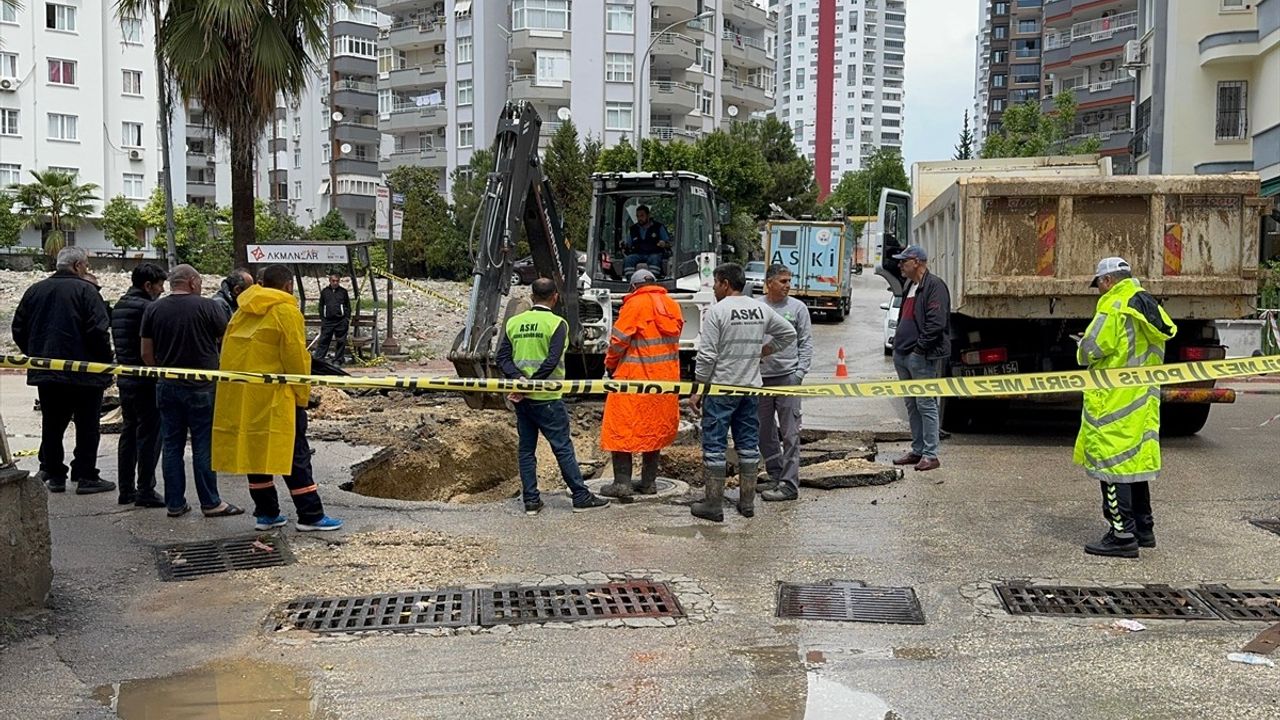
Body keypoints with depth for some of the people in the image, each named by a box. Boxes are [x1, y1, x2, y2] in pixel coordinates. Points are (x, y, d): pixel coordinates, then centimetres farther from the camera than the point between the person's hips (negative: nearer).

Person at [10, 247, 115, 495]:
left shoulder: (35, 290, 9)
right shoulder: (85, 290, -10)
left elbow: (19, 330, 12)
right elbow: (98, 331, -17)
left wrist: (36, 357, 20)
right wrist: (106, 363, -8)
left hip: (45, 373, 6)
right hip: (83, 372, -6)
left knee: (52, 425, 13)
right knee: (87, 427, 2)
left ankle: (54, 475, 16)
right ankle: (86, 477, 3)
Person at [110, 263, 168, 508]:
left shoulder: (119, 306, 14)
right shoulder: (147, 307, -15)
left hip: (125, 379, 9)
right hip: (146, 381, -9)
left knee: (129, 432, 15)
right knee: (149, 434, -3)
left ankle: (126, 490, 19)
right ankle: (145, 491, -1)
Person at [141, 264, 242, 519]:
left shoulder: (153, 309, 3)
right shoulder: (207, 306, -9)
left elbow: (146, 353, 5)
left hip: (167, 386, 4)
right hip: (202, 386, -4)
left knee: (171, 445, 9)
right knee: (204, 445, 2)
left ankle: (175, 503, 13)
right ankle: (210, 502, 6)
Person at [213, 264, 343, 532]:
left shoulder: (242, 312, 13)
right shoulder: (286, 311, -8)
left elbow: (227, 351, 14)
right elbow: (296, 357, -12)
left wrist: (238, 383, 19)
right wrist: (302, 396, -3)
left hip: (238, 396, 7)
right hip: (273, 396, -7)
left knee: (254, 450, 13)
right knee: (294, 454, 0)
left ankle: (265, 513, 19)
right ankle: (310, 516, 3)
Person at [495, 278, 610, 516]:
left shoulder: (514, 322, 7)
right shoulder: (557, 324, -9)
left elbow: (503, 358, -1)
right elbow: (552, 361, -18)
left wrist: (518, 378, -13)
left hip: (521, 398, 5)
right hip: (546, 398, -5)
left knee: (526, 449, 11)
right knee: (563, 448, 2)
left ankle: (531, 500, 12)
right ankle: (581, 497, 8)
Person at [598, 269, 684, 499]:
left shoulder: (635, 305, -8)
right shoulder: (672, 305, 8)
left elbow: (618, 340, -9)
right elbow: (674, 338, 10)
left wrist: (610, 364, 7)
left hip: (635, 377, -6)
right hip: (665, 378, 6)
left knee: (621, 427, 1)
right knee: (655, 427, 14)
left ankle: (622, 482, -3)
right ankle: (649, 481, 18)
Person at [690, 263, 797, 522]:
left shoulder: (717, 311, -11)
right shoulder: (761, 310, 7)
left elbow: (707, 356, -14)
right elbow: (789, 333, 18)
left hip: (720, 387, -6)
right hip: (751, 387, 6)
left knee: (714, 446, 1)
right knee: (748, 445, 12)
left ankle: (714, 505, 2)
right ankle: (747, 502, 18)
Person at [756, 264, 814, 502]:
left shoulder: (797, 308, 3)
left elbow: (806, 343, 4)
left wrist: (800, 372, -5)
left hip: (788, 376, -3)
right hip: (760, 377, 3)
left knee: (790, 433, -5)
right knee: (764, 433, 10)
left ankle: (789, 484, -3)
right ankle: (775, 477, 23)